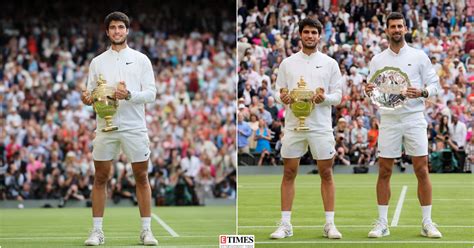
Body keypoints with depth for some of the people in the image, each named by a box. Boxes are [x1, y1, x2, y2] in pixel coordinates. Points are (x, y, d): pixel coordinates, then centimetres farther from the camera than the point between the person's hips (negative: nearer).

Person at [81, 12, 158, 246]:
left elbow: (151, 93, -4)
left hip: (134, 127, -1)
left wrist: (129, 95, -21)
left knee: (141, 178, 2)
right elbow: (91, 93, 8)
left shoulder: (141, 59, 3)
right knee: (100, 178, 1)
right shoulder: (97, 62, 8)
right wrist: (87, 98, -16)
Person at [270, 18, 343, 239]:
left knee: (326, 173, 0)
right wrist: (282, 98, -15)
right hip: (293, 125, 1)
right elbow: (278, 91, 8)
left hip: (321, 126, -1)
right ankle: (285, 224, 6)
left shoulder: (330, 63, 4)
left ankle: (329, 224, 6)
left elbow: (338, 95, 3)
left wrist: (324, 98, -18)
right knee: (289, 173, 1)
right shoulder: (287, 63, 8)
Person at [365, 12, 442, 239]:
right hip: (388, 120, 1)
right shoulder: (377, 60, 8)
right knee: (384, 172, 1)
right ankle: (382, 223, 8)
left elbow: (434, 84, 3)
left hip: (414, 119, -1)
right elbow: (373, 91, 10)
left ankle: (427, 223, 4)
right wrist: (369, 92, -13)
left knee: (422, 171, -3)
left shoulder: (419, 56, 3)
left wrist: (422, 92, -18)